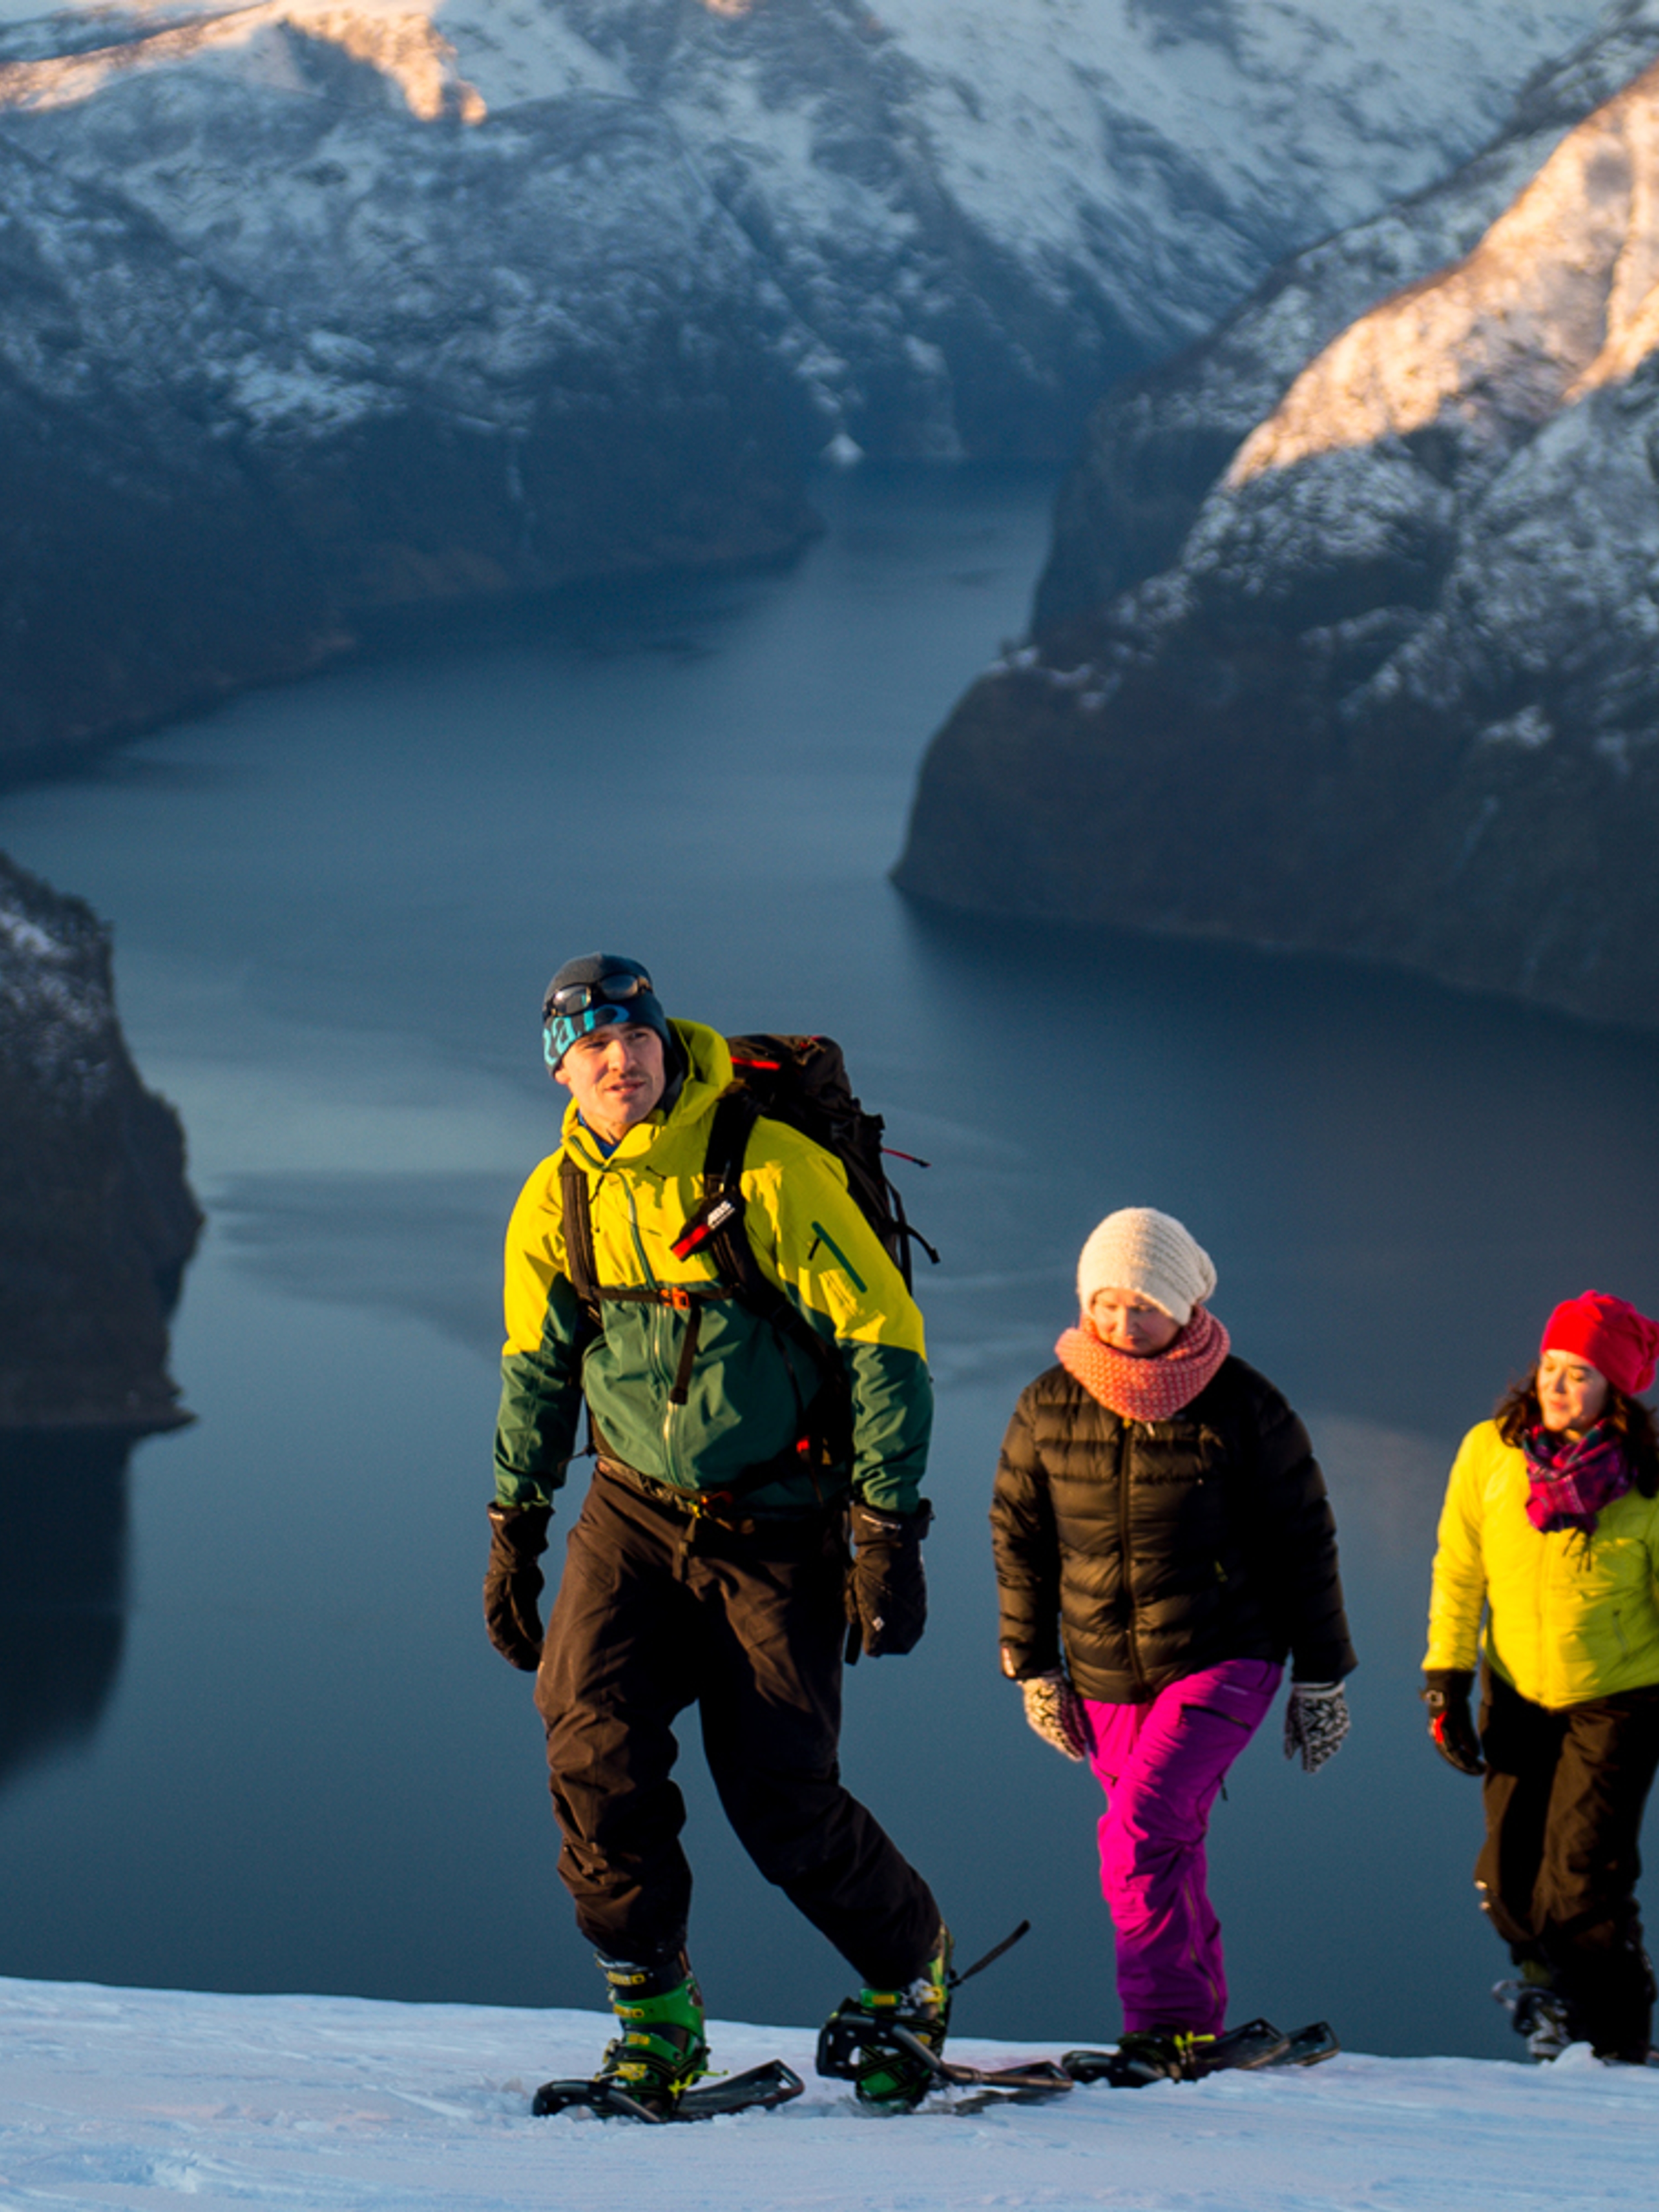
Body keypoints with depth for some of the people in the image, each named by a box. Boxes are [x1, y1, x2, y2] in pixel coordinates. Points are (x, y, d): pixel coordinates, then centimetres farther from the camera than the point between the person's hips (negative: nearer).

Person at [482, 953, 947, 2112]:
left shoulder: (774, 1170, -14)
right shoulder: (558, 1202, 1)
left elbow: (884, 1345, -12)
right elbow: (537, 1371, 17)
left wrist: (890, 1533, -14)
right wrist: (515, 1530, 15)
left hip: (777, 1525, -4)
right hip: (637, 1512, 4)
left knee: (782, 1798, -7)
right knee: (593, 1735, -19)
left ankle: (912, 1962, 23)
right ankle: (657, 2016, -5)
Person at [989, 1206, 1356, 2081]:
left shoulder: (1242, 1407, -7)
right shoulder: (1048, 1408, 1)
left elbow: (1303, 1540, 1)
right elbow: (1020, 1539, 13)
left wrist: (1321, 1676, 3)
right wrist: (1032, 1665, 12)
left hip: (1224, 1661, -4)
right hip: (1105, 1677, 4)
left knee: (1143, 1828, -20)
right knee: (1169, 1847, 7)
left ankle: (1165, 2024, -18)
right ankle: (1199, 2021, 19)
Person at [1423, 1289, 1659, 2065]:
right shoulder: (1489, 1453, -4)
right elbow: (1459, 1572, 4)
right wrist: (1446, 1678, 1)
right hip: (1520, 1694, 3)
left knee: (1582, 1877, -13)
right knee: (1510, 1880, 2)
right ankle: (1550, 1976, 35)